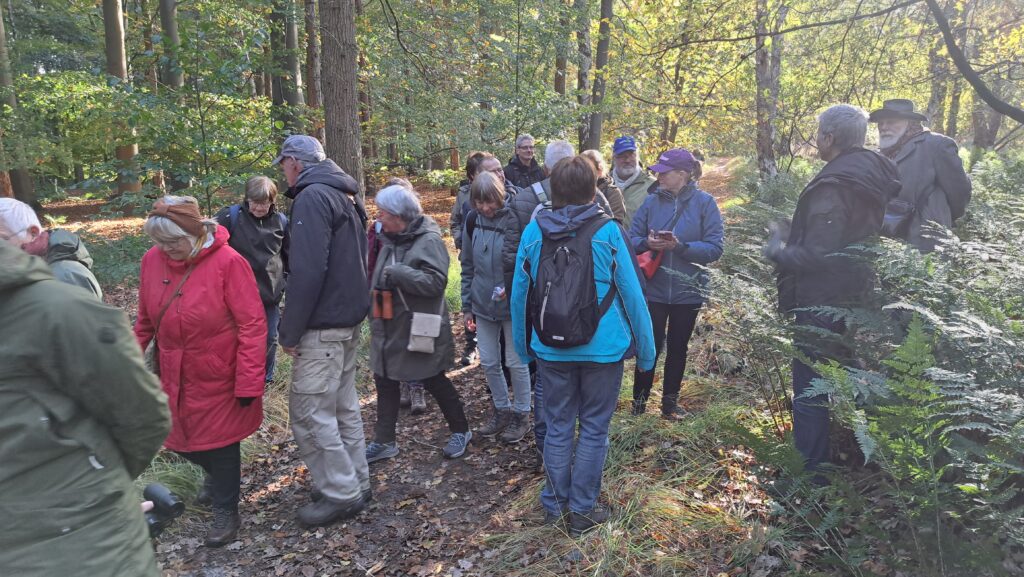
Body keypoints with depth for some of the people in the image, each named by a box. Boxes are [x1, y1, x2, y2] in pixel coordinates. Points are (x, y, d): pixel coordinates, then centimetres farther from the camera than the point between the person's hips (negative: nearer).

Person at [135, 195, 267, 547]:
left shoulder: (228, 262, -20)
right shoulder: (152, 260, -4)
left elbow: (252, 325, -18)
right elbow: (145, 321, 8)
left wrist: (249, 383, -18)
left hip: (218, 379, -5)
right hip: (175, 377, 5)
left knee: (221, 443, 8)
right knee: (181, 440, 18)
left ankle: (226, 511, 29)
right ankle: (218, 476, 48)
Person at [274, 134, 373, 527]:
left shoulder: (312, 197, -15)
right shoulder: (345, 195, 15)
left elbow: (307, 271, -23)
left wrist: (290, 332, -15)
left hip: (322, 327, -10)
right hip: (349, 318, 10)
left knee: (310, 412, -2)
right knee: (343, 405, 17)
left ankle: (341, 494, 7)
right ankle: (355, 483, 27)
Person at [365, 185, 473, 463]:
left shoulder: (429, 240, -16)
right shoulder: (391, 239, 8)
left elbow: (436, 281, -26)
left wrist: (398, 273, -28)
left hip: (419, 328, -8)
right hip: (390, 328, 8)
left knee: (434, 381, 6)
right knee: (385, 381, 12)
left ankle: (461, 431, 26)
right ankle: (384, 441, 25)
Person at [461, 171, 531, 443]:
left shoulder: (515, 221, -12)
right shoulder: (473, 223, 2)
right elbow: (467, 267, 9)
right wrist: (467, 305, 9)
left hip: (513, 305, -4)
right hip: (483, 305, 5)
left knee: (516, 362, 7)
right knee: (489, 362, 13)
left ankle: (522, 414, 25)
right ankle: (501, 409, 32)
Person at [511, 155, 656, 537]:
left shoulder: (534, 231, -2)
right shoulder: (608, 230, -9)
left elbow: (519, 294, 4)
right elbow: (631, 293, -6)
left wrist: (523, 346, 16)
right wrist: (645, 348, 4)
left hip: (551, 348, 2)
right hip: (602, 348, -2)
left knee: (558, 427, 15)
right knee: (594, 429, 11)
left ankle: (554, 504, 28)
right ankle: (581, 510, 21)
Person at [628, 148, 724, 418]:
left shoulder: (704, 202, -8)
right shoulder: (652, 200, -3)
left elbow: (714, 248, -12)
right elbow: (632, 239, 1)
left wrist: (680, 246, -24)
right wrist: (647, 243, -20)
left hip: (687, 291, 0)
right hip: (654, 288, 0)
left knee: (677, 348, 15)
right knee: (650, 346, 3)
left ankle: (670, 401, 31)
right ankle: (639, 401, 21)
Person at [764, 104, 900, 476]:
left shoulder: (832, 186, -22)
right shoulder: (870, 177, 8)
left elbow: (816, 257, -24)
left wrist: (777, 250, -8)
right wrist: (793, 238, 15)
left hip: (821, 303, -10)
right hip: (853, 298, 10)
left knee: (809, 389, -1)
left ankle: (811, 471, 6)